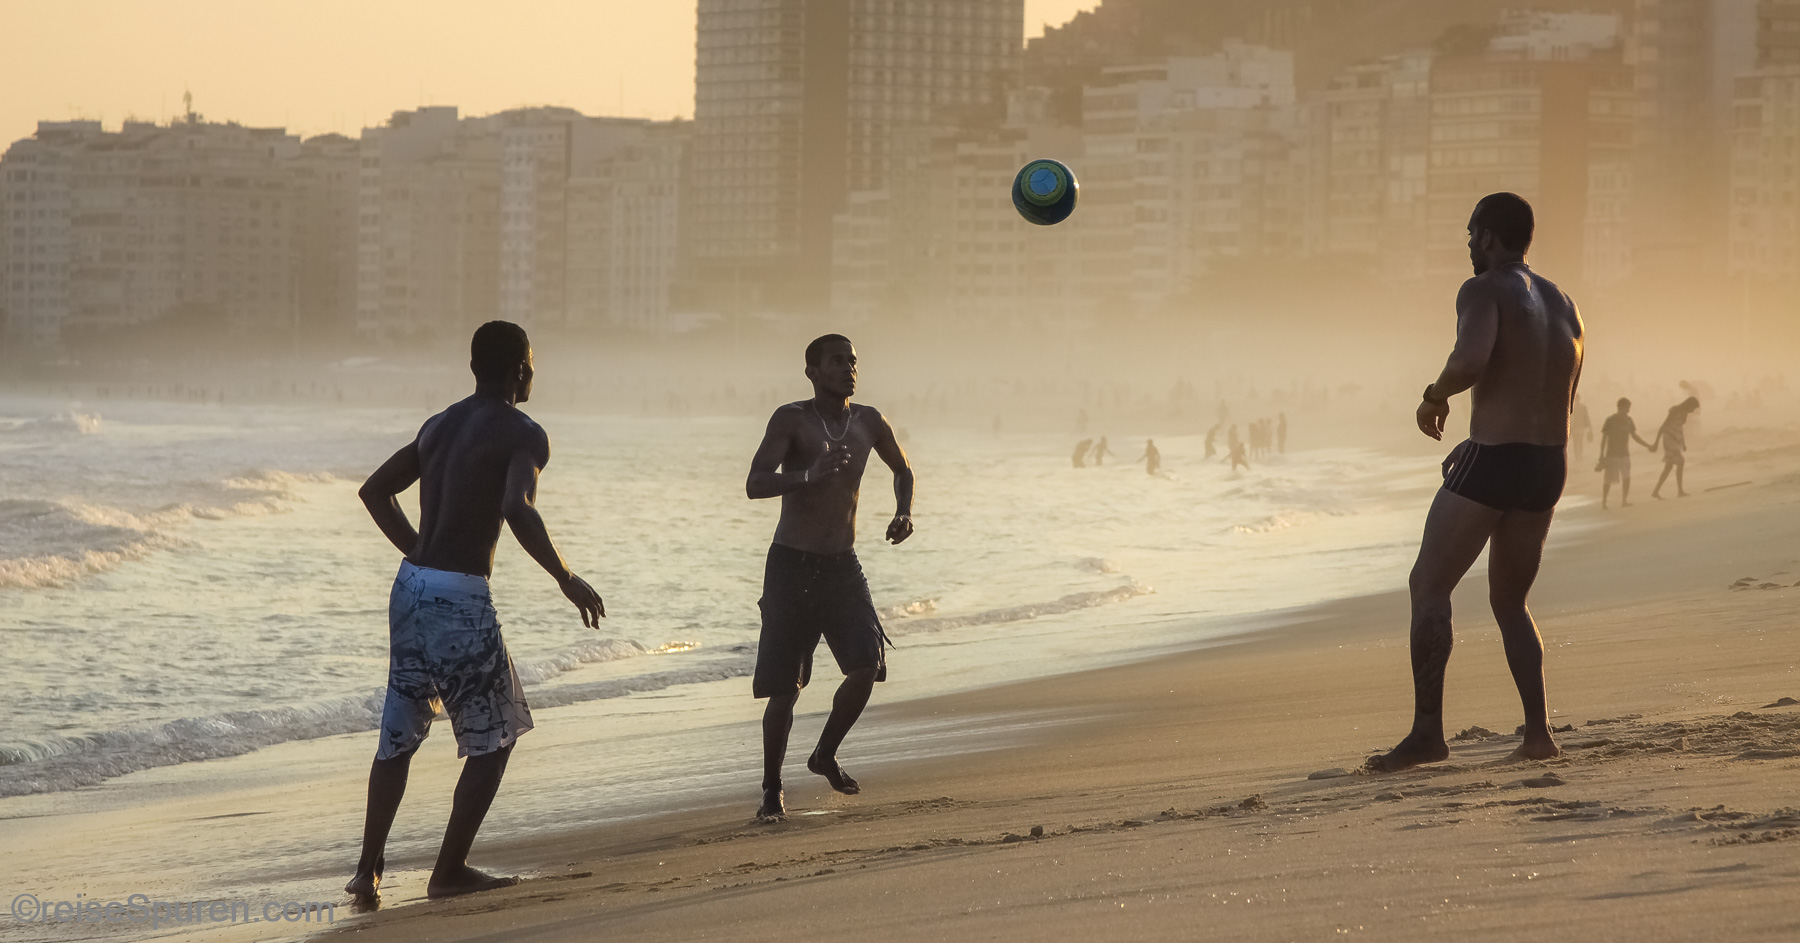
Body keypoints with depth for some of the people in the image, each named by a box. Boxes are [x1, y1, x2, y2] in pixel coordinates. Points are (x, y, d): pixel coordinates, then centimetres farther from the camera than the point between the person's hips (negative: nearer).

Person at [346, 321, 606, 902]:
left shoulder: (439, 426, 16)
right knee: (494, 737, 8)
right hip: (461, 598, -7)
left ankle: (368, 870, 11)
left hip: (411, 588, 7)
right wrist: (566, 578, -16)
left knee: (400, 734, 14)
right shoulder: (522, 434, -8)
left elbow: (375, 490, 22)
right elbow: (518, 510, -25)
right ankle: (449, 871, 8)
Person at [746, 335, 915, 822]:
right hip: (791, 565, -4)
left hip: (843, 567, 4)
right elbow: (755, 485, -22)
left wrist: (904, 512, 7)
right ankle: (772, 789, 12)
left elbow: (902, 468, 26)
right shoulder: (791, 419, -9)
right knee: (785, 689, -3)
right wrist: (810, 474, -38)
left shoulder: (868, 422, 6)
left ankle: (825, 755, 12)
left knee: (867, 667, -12)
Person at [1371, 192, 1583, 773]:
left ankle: (1427, 731, -7)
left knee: (1429, 587, 1)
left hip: (1492, 462, -7)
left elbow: (1471, 359, -29)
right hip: (1550, 465, 8)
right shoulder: (1563, 305, 15)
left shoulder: (1484, 291, -9)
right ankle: (1538, 732, 8)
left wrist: (1434, 396, -9)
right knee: (1510, 602, 18)